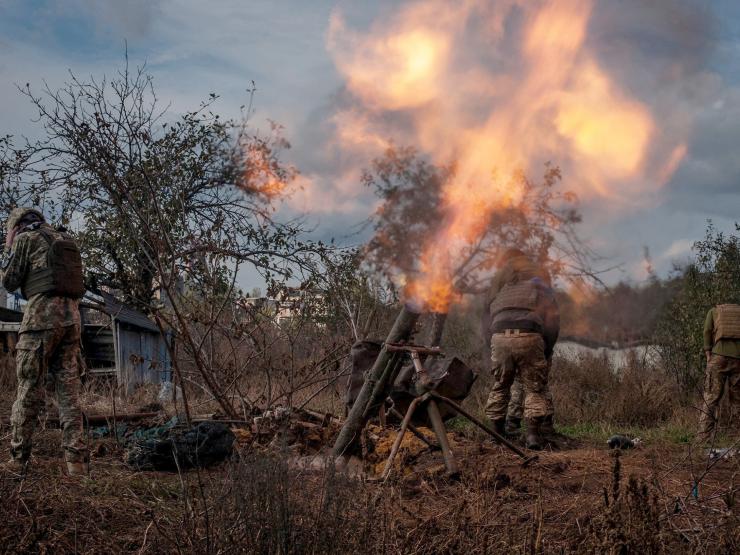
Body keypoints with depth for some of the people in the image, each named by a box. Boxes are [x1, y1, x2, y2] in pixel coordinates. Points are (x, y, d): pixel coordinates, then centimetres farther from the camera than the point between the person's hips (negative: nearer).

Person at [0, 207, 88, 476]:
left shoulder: (25, 238, 3)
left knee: (29, 388, -1)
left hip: (41, 315, -6)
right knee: (69, 388, 4)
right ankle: (76, 459, -3)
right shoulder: (66, 240, 22)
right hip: (71, 316, 6)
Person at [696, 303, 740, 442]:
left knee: (710, 399, -2)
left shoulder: (713, 311, 20)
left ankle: (703, 437, -9)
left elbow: (707, 331, 5)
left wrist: (708, 354, 1)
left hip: (719, 356, -1)